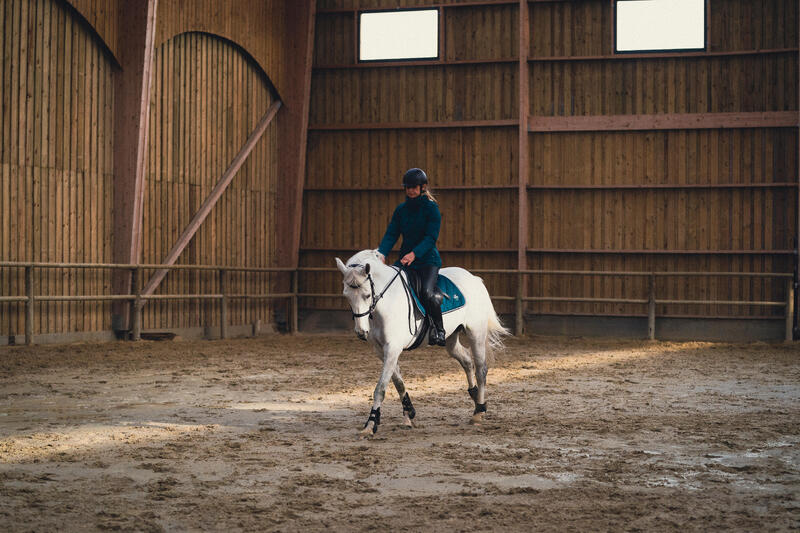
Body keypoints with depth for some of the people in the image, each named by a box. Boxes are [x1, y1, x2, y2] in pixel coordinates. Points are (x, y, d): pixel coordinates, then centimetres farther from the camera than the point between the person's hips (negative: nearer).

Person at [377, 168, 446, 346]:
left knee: (427, 292, -31)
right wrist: (382, 253, -16)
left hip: (428, 259, -6)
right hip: (405, 258, 6)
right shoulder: (401, 210, 10)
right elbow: (391, 234, 3)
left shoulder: (431, 208, -6)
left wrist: (414, 254, -30)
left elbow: (431, 237, -15)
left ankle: (439, 330, -12)